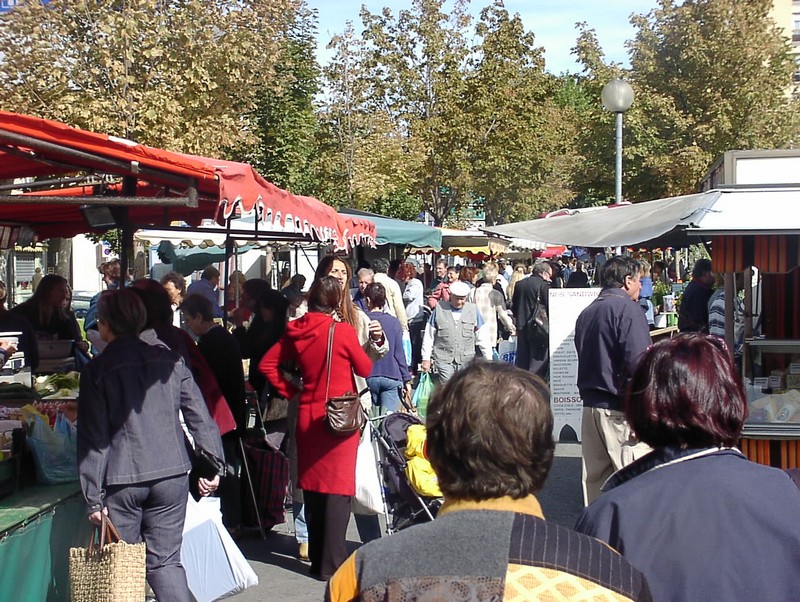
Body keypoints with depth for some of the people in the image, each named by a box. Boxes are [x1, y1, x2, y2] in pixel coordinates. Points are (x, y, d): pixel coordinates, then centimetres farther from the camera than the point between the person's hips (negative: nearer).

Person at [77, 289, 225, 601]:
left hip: (122, 481, -3)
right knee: (165, 560, 10)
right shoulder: (170, 360, 4)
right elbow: (200, 416, 2)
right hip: (172, 474, 3)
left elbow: (93, 438, -6)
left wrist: (93, 497, -4)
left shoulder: (96, 370, -4)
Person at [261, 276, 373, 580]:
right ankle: (332, 563, 2)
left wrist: (290, 391, 7)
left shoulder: (295, 331, 1)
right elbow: (365, 369, -1)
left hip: (307, 416, 5)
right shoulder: (343, 331, -13)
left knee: (312, 487, 15)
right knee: (338, 489, 1)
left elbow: (267, 365, 4)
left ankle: (317, 559, 24)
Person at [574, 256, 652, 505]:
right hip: (621, 409, -8)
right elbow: (637, 362, -19)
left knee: (594, 478, 13)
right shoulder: (628, 308, -9)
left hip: (590, 406, 8)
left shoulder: (586, 313, 15)